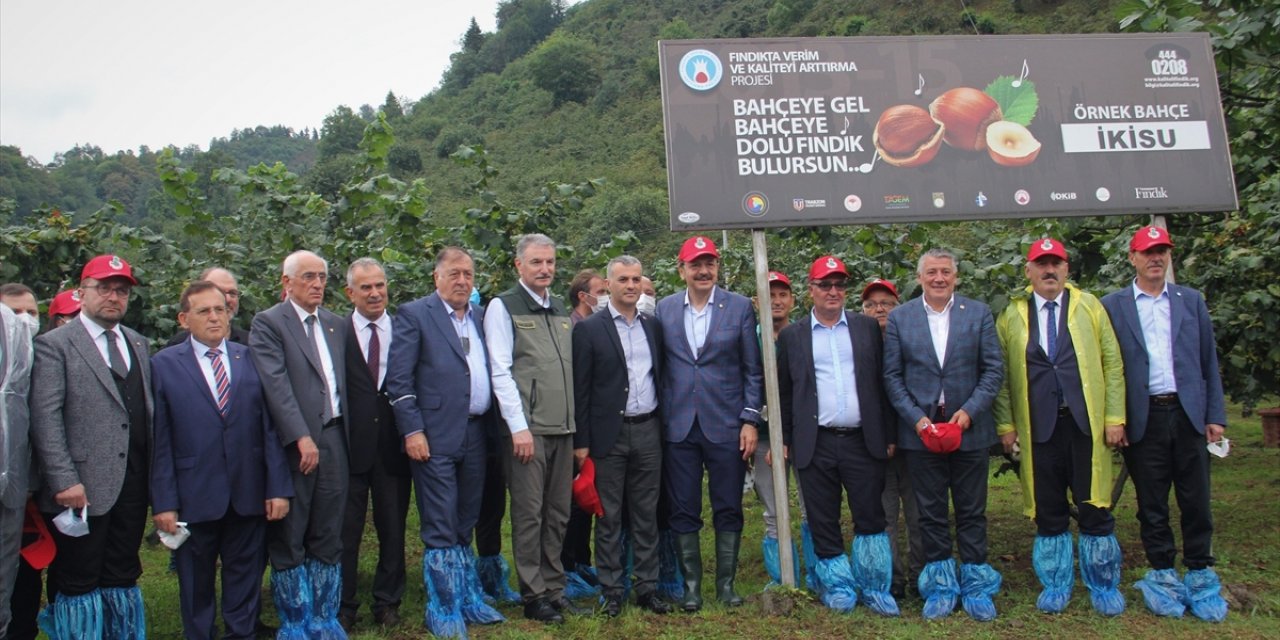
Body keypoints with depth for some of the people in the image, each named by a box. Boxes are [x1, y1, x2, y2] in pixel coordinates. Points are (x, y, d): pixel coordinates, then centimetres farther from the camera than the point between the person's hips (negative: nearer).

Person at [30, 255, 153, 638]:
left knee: (123, 581, 13)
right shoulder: (54, 345, -3)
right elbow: (45, 419, -10)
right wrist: (64, 481, -17)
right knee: (78, 585, 4)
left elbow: (147, 412, 12)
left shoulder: (138, 344, 15)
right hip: (82, 490, -5)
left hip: (132, 488, 5)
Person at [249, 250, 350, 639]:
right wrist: (302, 438, -20)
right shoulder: (268, 323, -4)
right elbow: (276, 384, -13)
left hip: (333, 439, 5)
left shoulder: (337, 326, 15)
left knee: (328, 537, 11)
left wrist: (345, 436, 7)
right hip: (292, 443, -5)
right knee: (288, 538, 5)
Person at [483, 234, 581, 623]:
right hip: (527, 429, -6)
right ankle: (534, 595, 10)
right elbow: (500, 372, -9)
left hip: (563, 428, 6)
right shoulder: (503, 307, -2)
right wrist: (519, 427, -15)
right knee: (529, 514, 0)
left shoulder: (561, 311, 17)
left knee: (557, 514, 11)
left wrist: (575, 423, 13)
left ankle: (554, 588, 21)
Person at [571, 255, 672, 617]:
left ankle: (647, 588, 19)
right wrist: (581, 441, -7)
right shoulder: (589, 329, -2)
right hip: (609, 434, -3)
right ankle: (612, 591, 14)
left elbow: (661, 378, 13)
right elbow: (580, 389, -4)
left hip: (648, 431, 4)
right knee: (609, 517, 5)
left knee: (646, 515, 10)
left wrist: (664, 426, 6)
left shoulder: (653, 327, 10)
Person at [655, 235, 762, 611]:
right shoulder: (664, 309, 6)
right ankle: (691, 586, 18)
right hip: (679, 426, 1)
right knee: (683, 512, 6)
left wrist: (750, 420, -4)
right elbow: (659, 367, 8)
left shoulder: (739, 307, 1)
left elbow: (752, 370, 2)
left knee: (728, 510, 6)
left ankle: (726, 584, 19)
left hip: (726, 425, -1)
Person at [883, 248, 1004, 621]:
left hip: (969, 427, 0)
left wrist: (969, 411, -11)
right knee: (931, 513, 7)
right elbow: (892, 376, 1)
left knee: (972, 512, 7)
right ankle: (941, 586, 18)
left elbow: (994, 369, 1)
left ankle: (976, 586, 19)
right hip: (921, 428, 0)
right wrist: (916, 418, -9)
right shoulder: (900, 318, 3)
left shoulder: (979, 314, 3)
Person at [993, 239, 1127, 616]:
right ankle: (1055, 586, 22)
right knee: (1048, 511, 7)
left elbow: (1112, 363, 6)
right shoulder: (1012, 316, 8)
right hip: (1039, 427, 0)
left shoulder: (1088, 305, 8)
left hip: (1086, 424, 0)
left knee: (1095, 509, 3)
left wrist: (1115, 416, -1)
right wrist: (1005, 424, 2)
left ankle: (1103, 586, 19)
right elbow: (1001, 375, 8)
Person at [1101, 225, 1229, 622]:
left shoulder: (1191, 300, 11)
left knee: (1196, 500, 5)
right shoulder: (1112, 306, 3)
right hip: (1143, 419, -2)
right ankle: (1163, 575, 17)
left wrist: (1215, 415, 5)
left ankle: (1200, 575, 18)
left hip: (1188, 413, 2)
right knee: (1151, 504, 6)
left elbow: (1208, 361, 10)